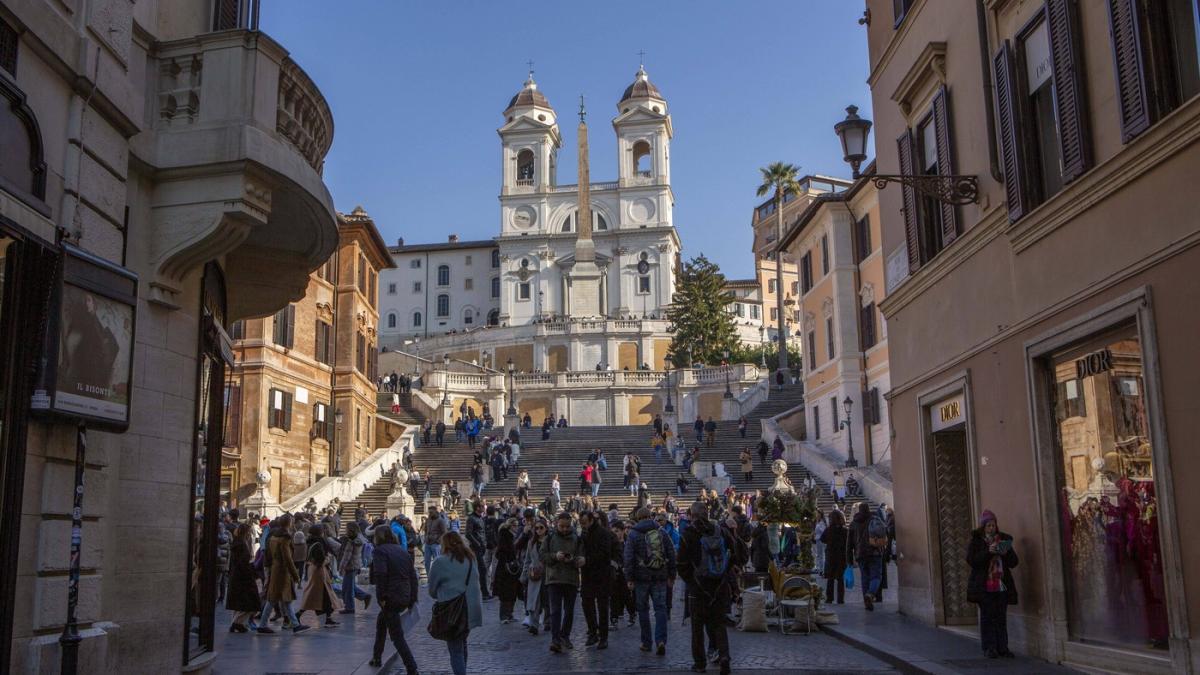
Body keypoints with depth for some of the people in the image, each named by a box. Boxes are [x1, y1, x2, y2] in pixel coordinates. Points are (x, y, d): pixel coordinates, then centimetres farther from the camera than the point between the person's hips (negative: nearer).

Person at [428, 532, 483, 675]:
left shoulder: (440, 562, -8)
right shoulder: (472, 559, 9)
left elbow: (432, 590, 0)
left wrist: (441, 596, 18)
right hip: (472, 609, 6)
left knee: (455, 650, 1)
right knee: (462, 643, 24)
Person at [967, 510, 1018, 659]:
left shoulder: (1004, 540, 13)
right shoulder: (975, 542, 3)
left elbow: (1014, 562, 10)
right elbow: (971, 560, -10)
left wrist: (1006, 553, -11)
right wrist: (988, 552, -20)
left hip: (1002, 586, 3)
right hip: (984, 586, -3)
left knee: (1001, 617, 3)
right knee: (987, 616, -2)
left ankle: (1002, 647, 9)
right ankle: (989, 648, 2)